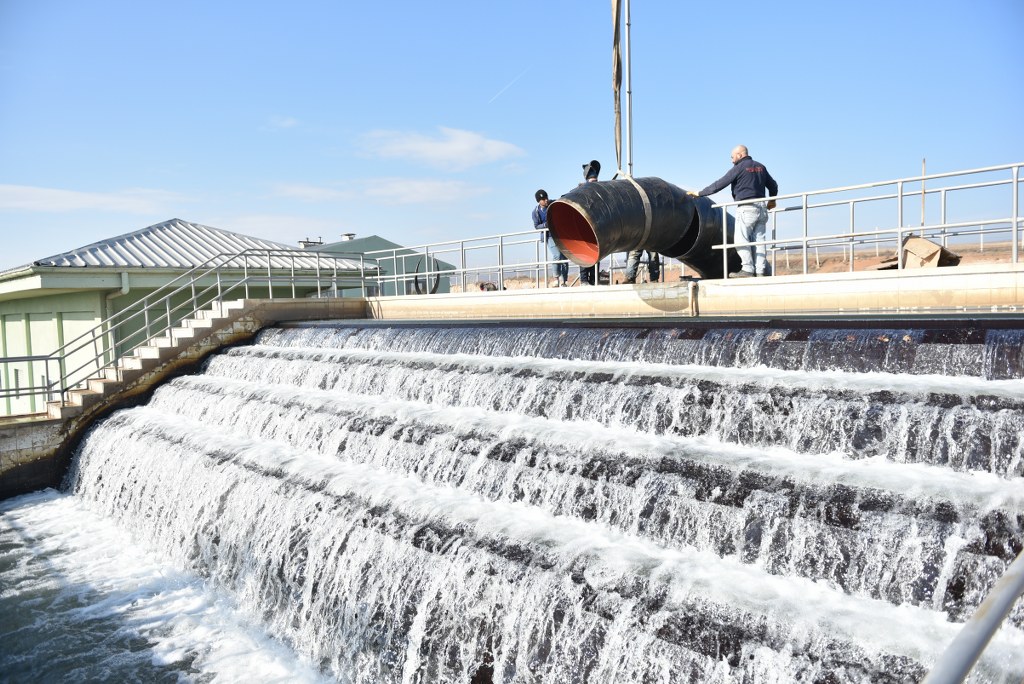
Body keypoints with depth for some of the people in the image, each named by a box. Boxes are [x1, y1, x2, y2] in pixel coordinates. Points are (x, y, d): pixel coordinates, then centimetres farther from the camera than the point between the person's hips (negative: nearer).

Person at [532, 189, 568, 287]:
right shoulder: (536, 212, -4)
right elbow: (536, 226, -3)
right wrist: (546, 224, -20)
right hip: (550, 236, -1)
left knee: (564, 257, -1)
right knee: (556, 256, -21)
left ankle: (563, 282, 7)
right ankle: (557, 277, -1)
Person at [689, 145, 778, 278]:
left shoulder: (739, 168, -6)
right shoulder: (760, 167, 16)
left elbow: (719, 184, -7)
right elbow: (773, 185, 22)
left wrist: (700, 193, -1)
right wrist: (772, 200, 39)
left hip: (747, 208, -8)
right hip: (762, 208, 8)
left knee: (741, 239, -6)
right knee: (758, 239, 6)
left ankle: (747, 269, -12)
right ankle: (761, 270, 3)